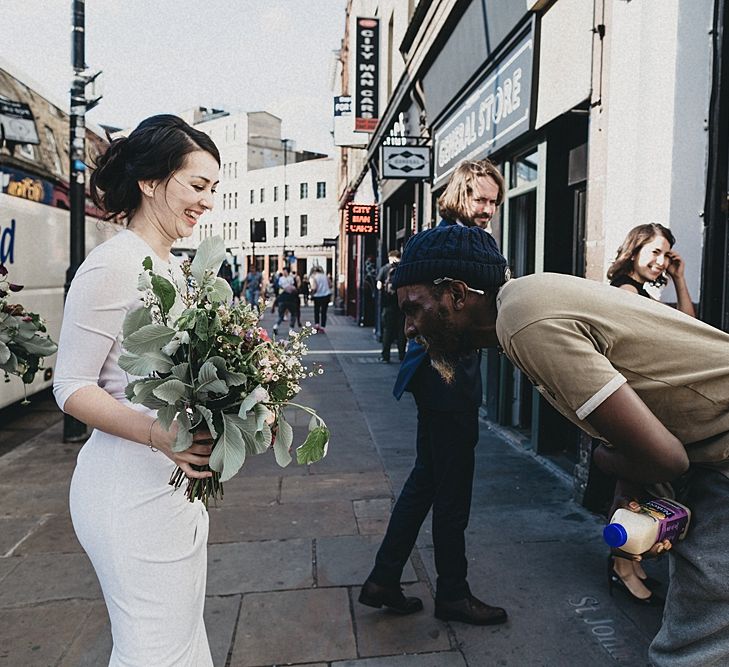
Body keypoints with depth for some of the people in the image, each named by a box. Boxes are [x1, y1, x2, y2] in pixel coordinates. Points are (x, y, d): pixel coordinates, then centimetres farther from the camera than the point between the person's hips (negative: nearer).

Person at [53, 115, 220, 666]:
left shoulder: (171, 268, 13)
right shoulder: (113, 265, -14)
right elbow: (71, 386, -15)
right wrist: (158, 433, -28)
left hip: (177, 478, 9)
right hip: (132, 486, -9)